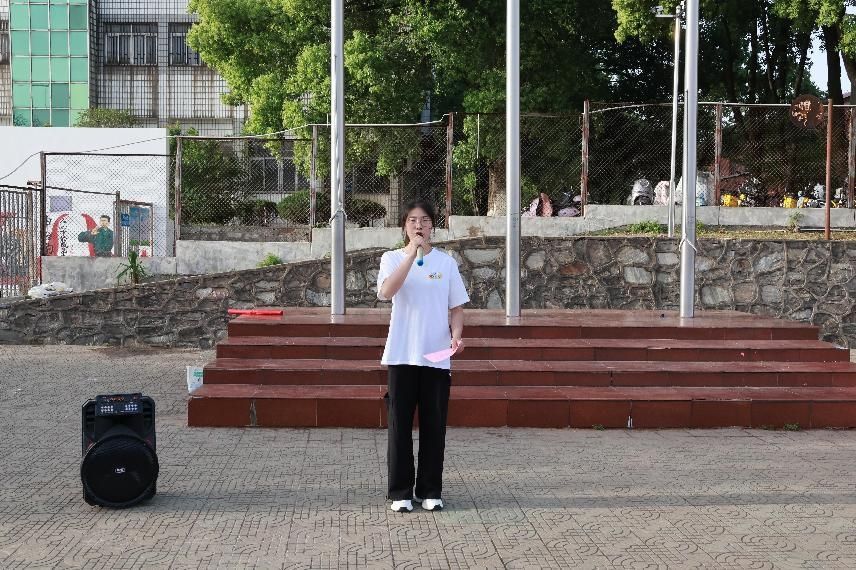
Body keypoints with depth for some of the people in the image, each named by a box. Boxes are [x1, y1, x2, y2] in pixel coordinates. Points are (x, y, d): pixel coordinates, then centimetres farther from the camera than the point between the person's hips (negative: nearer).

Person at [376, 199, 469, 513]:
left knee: (434, 425, 5)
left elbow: (457, 307, 9)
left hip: (437, 356, 2)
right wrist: (412, 254, -22)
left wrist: (456, 334, -11)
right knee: (400, 424, 1)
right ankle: (400, 492, 11)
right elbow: (386, 292, -19)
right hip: (401, 355, -1)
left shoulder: (446, 262, 7)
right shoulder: (392, 258, 2)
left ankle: (430, 490, 16)